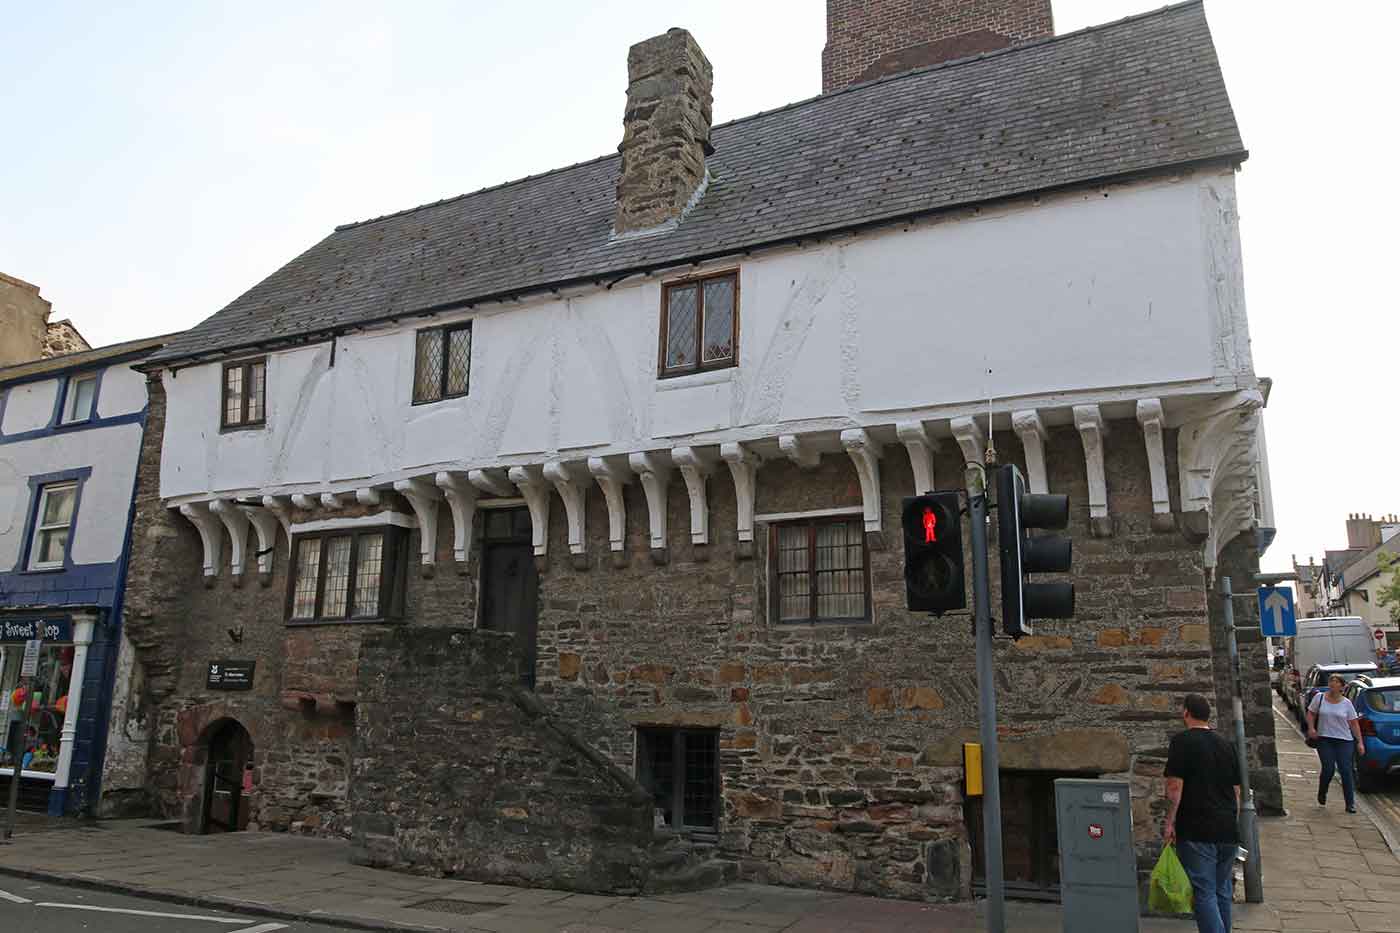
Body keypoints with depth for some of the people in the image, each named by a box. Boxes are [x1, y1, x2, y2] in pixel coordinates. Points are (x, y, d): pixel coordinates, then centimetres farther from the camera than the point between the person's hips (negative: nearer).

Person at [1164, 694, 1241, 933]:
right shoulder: (1226, 745, 12)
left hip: (1196, 832, -7)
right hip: (1228, 831, 7)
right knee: (1222, 890, 18)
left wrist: (1170, 823, -7)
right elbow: (1236, 791, 16)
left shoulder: (1182, 742, -9)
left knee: (1204, 893, -4)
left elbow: (1175, 786, -14)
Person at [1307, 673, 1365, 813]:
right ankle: (1321, 796, 19)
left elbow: (1354, 724, 5)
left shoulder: (1346, 703, 3)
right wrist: (1311, 728, -8)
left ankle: (1350, 804, 4)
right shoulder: (1319, 697, 2)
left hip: (1344, 740, 1)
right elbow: (1311, 713, 9)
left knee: (1346, 771, -5)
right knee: (1328, 769, -7)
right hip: (1324, 739, -1)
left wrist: (1360, 742, 0)